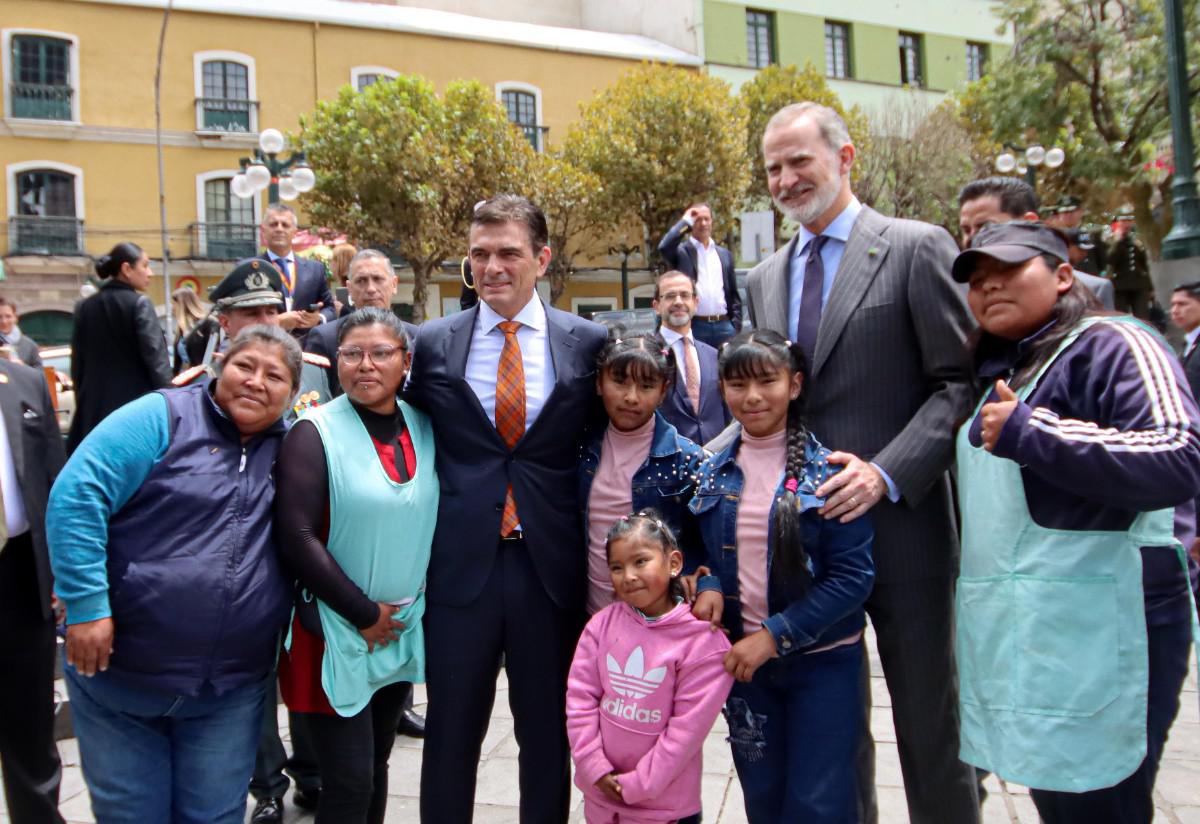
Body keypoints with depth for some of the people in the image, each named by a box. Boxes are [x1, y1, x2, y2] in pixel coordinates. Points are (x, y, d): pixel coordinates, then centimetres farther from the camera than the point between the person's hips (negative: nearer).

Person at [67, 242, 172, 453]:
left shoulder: (85, 308, 9)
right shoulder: (139, 304, -8)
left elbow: (77, 364, 12)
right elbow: (156, 358, -14)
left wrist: (84, 402, 19)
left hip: (96, 409, 5)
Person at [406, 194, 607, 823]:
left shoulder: (588, 342, -1)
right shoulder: (432, 344, 2)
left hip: (552, 565, 0)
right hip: (461, 564, 1)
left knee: (548, 731, 15)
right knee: (451, 731, 14)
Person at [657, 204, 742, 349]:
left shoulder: (725, 254, 17)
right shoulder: (682, 251, 4)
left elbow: (734, 294, 17)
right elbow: (664, 247, -20)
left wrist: (736, 326, 6)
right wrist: (685, 222, -6)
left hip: (724, 326, 4)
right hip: (694, 326, -4)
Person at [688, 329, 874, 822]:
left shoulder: (829, 469, -12)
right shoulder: (714, 472, 1)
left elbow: (852, 575, -14)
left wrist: (775, 635, -19)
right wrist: (708, 586, -11)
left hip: (821, 661, -4)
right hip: (742, 658, 4)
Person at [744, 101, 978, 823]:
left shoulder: (917, 248, -4)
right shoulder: (765, 278, 14)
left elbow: (960, 382, -8)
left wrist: (887, 473, -19)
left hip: (898, 522, -5)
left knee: (928, 722, 9)